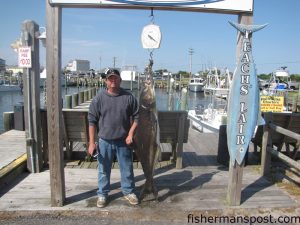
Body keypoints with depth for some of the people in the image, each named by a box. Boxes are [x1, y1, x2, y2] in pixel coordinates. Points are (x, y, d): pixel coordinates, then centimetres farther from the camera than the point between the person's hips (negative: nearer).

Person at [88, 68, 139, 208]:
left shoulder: (129, 97, -4)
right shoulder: (99, 98, -6)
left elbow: (136, 117, 2)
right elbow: (92, 121, -4)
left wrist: (130, 134, -9)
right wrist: (91, 142, -7)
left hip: (123, 141, 1)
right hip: (104, 141, 0)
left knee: (127, 169, 14)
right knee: (104, 170, 13)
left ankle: (129, 192, 34)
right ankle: (102, 194, 33)